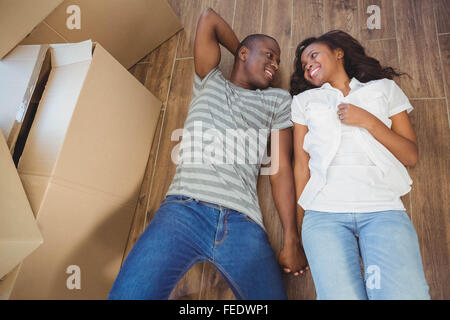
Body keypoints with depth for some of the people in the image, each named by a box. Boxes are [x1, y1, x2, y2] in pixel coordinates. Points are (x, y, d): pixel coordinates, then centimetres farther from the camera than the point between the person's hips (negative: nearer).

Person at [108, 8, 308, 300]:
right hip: (185, 210, -1)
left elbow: (281, 169, 11)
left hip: (243, 223, 2)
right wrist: (244, 55, 29)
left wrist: (292, 238, 3)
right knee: (128, 294, -16)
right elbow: (209, 19, 20)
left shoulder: (278, 100, 21)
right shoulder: (210, 81, 22)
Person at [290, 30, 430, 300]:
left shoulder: (384, 88, 19)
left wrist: (368, 121, -2)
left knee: (405, 293, -24)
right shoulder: (304, 101, 19)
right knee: (342, 294, -20)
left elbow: (412, 156, 12)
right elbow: (301, 165, 11)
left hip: (383, 209, 0)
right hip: (324, 213, 1)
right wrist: (303, 227, 5)